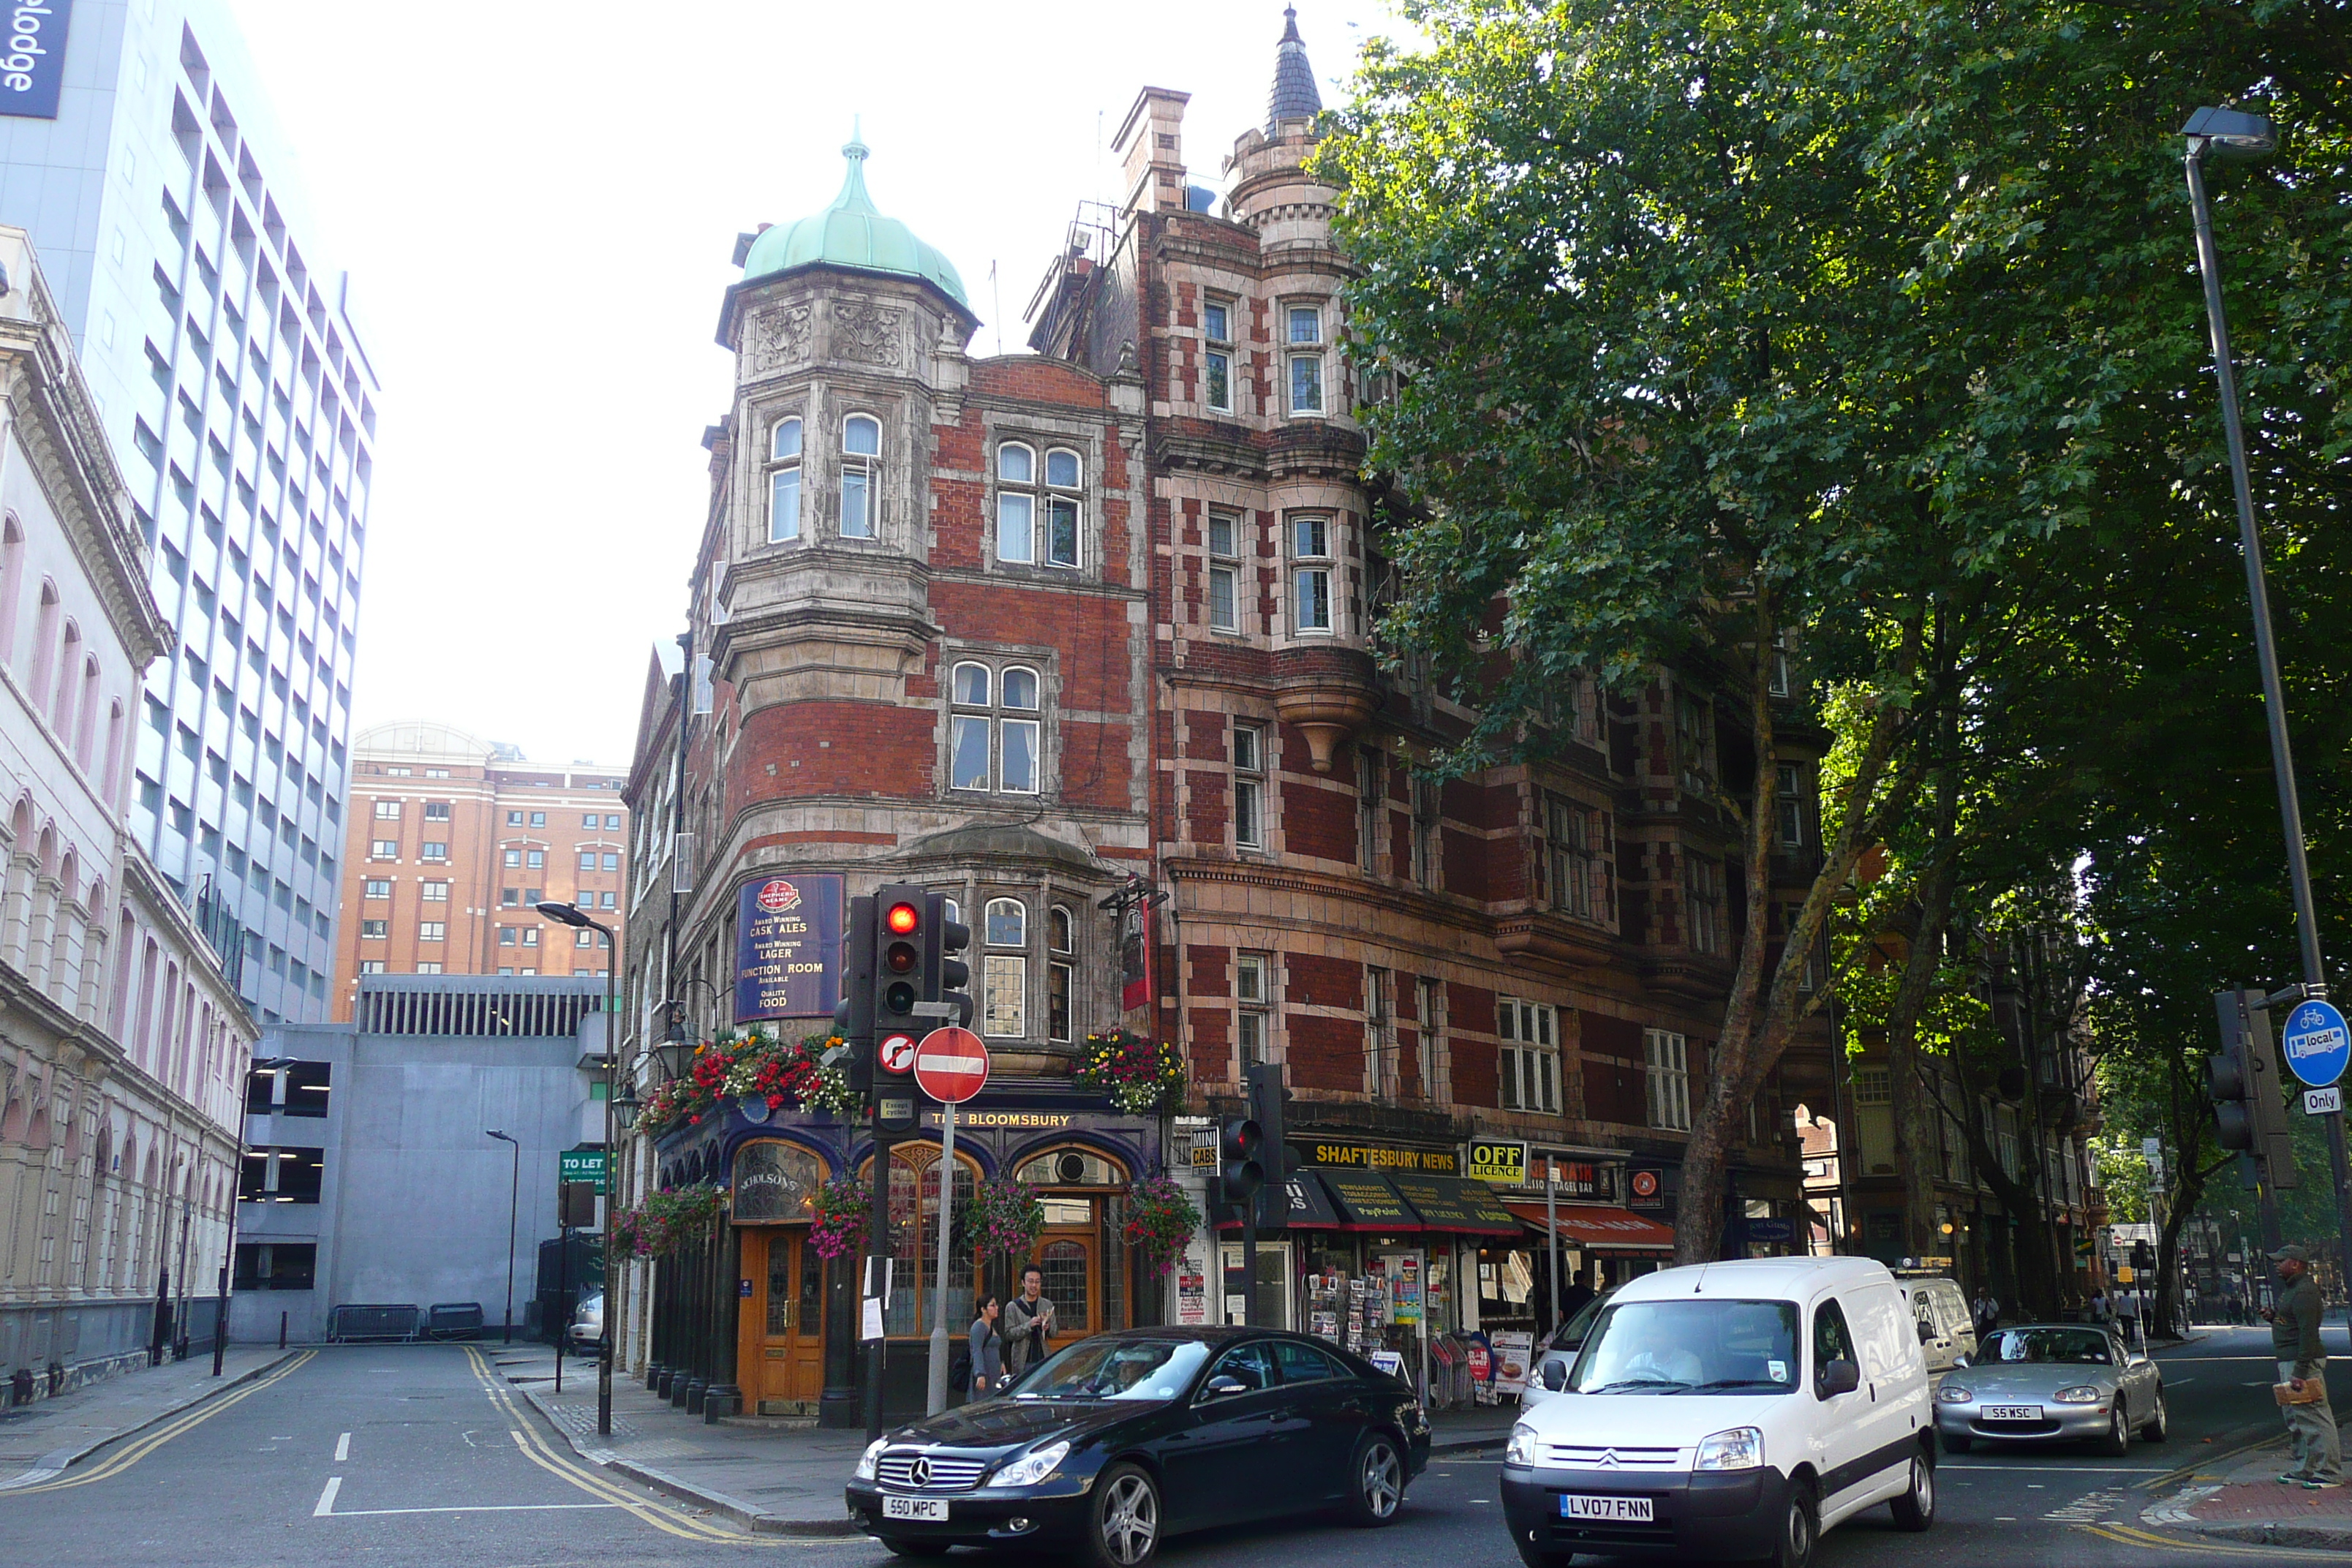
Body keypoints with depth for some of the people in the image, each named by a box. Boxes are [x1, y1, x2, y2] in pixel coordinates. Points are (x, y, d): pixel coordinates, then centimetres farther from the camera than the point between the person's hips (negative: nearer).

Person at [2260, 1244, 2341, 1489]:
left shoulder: (2304, 1292, -17)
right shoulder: (2290, 1288, 16)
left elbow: (2308, 1333, -23)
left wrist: (2301, 1372, -25)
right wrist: (2273, 1317, 7)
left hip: (2304, 1361, -11)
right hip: (2287, 1361, 11)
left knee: (2314, 1417, -6)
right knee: (2295, 1418, 14)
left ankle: (2329, 1473, -1)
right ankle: (2303, 1470, 21)